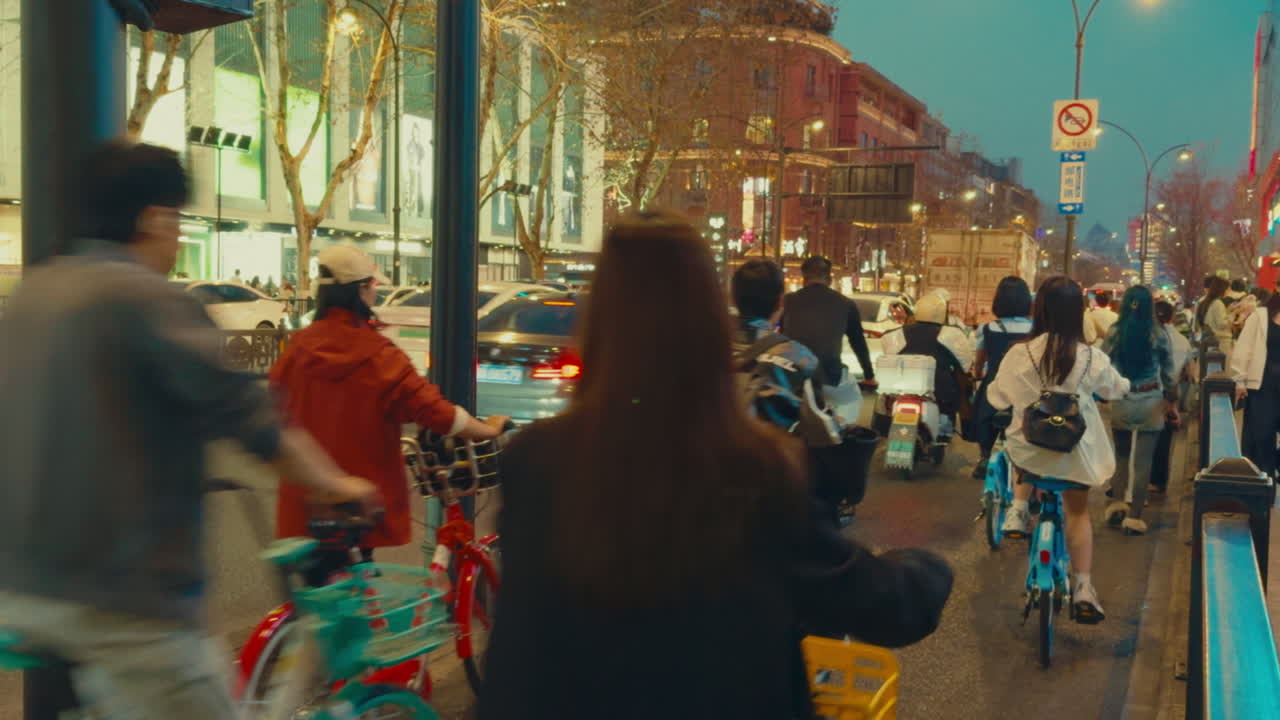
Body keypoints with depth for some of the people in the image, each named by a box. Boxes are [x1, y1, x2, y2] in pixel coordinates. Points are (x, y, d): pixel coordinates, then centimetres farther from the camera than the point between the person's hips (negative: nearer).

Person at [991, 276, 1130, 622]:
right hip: (1074, 451, 0)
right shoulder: (1091, 358, -13)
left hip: (1028, 448, 1)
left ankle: (1018, 511, 23)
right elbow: (1117, 390, 8)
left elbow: (997, 399, 0)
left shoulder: (1019, 355, -16)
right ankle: (1083, 588, 11)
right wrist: (1124, 384, 32)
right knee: (1078, 512, 18)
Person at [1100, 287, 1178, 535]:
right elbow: (1169, 374, 0)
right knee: (1143, 460, 5)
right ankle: (1134, 516, 6)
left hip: (1121, 402, 1)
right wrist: (1172, 403, 11)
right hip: (1151, 402, -1)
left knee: (1121, 454, 21)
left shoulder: (1114, 333, -6)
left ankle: (1117, 502, 12)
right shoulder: (1158, 335, -6)